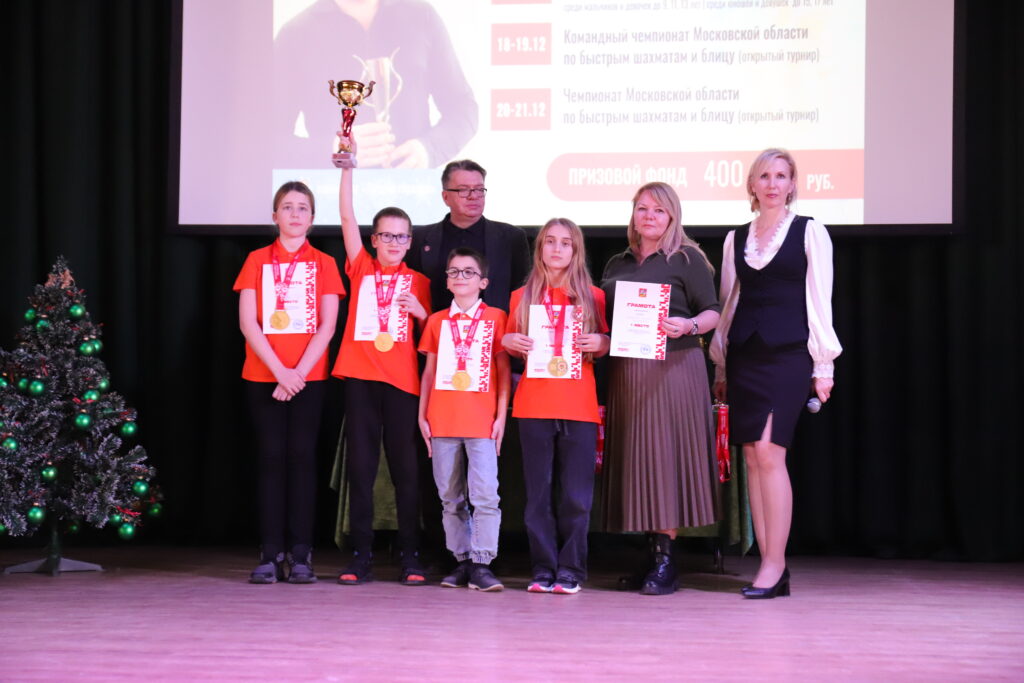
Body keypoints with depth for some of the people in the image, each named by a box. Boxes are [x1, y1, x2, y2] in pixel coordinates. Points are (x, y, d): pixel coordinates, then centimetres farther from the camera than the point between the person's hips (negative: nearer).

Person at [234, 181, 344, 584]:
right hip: (263, 374, 1)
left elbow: (327, 325, -1)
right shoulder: (257, 261, 8)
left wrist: (299, 372, -12)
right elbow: (247, 322, -1)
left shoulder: (323, 264, 7)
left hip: (308, 375, 0)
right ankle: (270, 554, 0)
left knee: (302, 455, -3)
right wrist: (279, 370, -11)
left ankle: (300, 554, 0)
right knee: (270, 456, -1)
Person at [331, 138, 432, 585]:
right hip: (360, 377, 0)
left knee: (406, 468, 2)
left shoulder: (417, 281, 10)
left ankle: (410, 556, 9)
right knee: (360, 466, 2)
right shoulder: (361, 270, 9)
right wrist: (347, 165, -8)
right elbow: (347, 216, 0)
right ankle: (361, 556, 6)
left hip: (402, 380, 0)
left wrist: (421, 313, -7)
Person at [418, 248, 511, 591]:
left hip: (482, 421, -3)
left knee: (485, 495, -10)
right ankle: (461, 561, 15)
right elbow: (429, 371, 14)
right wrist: (422, 415, 8)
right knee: (450, 497, 7)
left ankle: (481, 563, -6)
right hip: (442, 422, 3)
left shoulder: (495, 318, 4)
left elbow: (503, 370, 3)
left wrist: (501, 415, -3)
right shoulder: (437, 321, 12)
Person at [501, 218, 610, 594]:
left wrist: (599, 344, -9)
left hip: (579, 407, -1)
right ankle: (543, 569, 9)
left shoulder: (593, 297, 7)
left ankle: (570, 570, 6)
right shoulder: (523, 297, 10)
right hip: (534, 405, 1)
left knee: (576, 495, -2)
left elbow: (606, 344, 12)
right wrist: (508, 342, -3)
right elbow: (511, 342, 18)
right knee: (539, 492, 2)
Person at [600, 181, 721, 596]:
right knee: (635, 459, 4)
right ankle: (652, 554, 10)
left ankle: (666, 561, -5)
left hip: (672, 370, -6)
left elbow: (713, 312, -3)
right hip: (625, 372, 6)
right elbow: (605, 317, 21)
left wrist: (689, 325, -21)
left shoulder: (687, 259, 1)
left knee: (665, 456, -8)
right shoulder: (617, 265, 18)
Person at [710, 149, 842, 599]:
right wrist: (720, 366, 15)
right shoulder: (736, 239, 15)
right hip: (744, 354, 4)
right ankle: (771, 567, 4)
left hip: (787, 352, -4)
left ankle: (774, 563, -10)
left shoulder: (809, 232, 4)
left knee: (769, 451, -16)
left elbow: (819, 301, 1)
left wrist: (823, 363, -3)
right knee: (752, 456, 0)